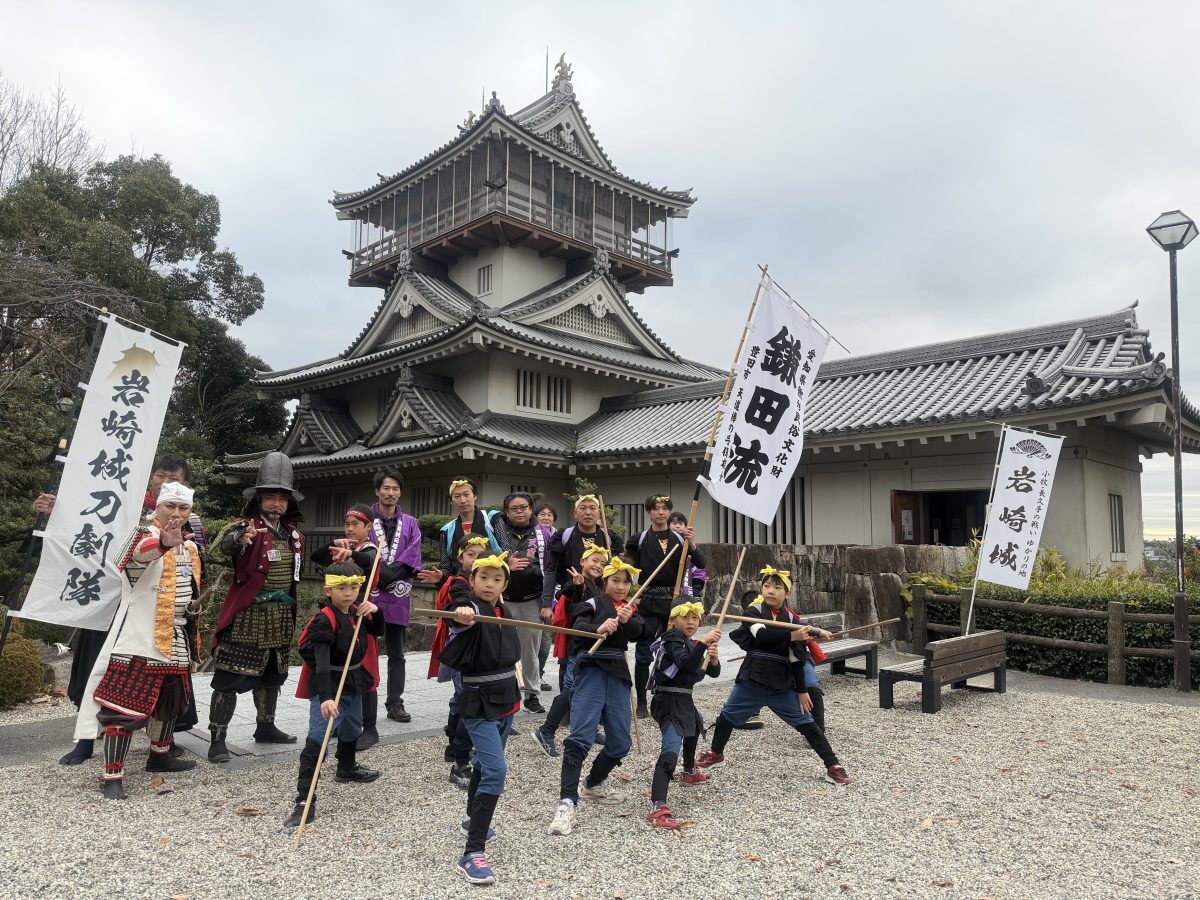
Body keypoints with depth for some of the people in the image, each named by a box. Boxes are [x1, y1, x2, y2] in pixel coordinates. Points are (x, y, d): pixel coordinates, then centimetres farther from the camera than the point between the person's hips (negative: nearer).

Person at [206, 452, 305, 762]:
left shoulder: (292, 534, 11)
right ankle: (218, 739, 4)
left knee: (272, 676, 18)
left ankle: (265, 727, 33)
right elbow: (216, 553, -31)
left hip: (281, 617, 7)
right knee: (230, 677, -4)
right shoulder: (245, 526, -11)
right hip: (247, 616, -7)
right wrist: (238, 539, -51)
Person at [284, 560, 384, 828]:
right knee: (318, 738, -17)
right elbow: (321, 661, -32)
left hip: (353, 681, 9)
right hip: (328, 684, -8)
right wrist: (326, 696, -42)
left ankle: (347, 769, 55)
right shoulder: (325, 619, -24)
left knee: (352, 729, 28)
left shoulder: (356, 612, 0)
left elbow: (378, 631, 13)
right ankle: (304, 800, -15)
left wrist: (375, 612, -9)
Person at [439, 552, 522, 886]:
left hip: (505, 699, 8)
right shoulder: (470, 608, -17)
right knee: (495, 770, -18)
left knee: (486, 762, 23)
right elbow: (464, 616, -44)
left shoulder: (503, 613, 6)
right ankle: (471, 855, -15)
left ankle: (473, 819, 46)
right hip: (479, 703, -8)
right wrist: (463, 617, -66)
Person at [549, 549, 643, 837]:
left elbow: (637, 632, -1)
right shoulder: (594, 600, 5)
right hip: (592, 670, -6)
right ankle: (567, 803, -20)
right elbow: (578, 627, -13)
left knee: (620, 743, 7)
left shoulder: (631, 610, 20)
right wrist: (598, 629, -34)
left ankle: (592, 785, 32)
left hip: (618, 675, 6)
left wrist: (626, 621, -22)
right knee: (581, 736, -19)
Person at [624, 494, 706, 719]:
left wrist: (692, 545, -17)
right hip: (647, 602, -2)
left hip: (673, 601, 2)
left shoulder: (680, 539, 7)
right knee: (644, 655, 0)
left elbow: (701, 564, -1)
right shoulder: (640, 539, 1)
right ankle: (642, 703, 10)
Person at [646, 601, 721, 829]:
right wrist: (704, 643, -40)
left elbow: (714, 673, 7)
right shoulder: (672, 639, -12)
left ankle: (689, 772, 61)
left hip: (684, 700, 10)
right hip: (669, 701, -10)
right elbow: (686, 666, -31)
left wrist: (713, 658, -14)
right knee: (670, 750, -27)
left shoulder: (691, 643, 14)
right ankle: (658, 808, -40)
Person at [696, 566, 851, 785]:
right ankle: (716, 754, 36)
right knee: (727, 716, 12)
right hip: (752, 680, 0)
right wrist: (791, 636, -37)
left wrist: (801, 690, 4)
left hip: (782, 685, 0)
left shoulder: (792, 619, -1)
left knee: (806, 723, -1)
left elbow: (796, 659, 4)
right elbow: (761, 636, -27)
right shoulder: (753, 611, -6)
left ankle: (833, 766, 10)